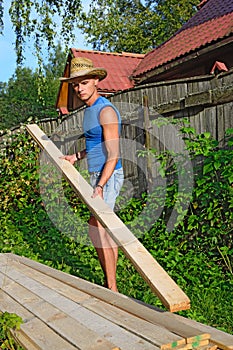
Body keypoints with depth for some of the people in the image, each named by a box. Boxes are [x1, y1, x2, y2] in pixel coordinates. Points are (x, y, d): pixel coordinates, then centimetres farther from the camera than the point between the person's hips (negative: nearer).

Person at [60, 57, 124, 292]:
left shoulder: (106, 111, -17)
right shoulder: (89, 109, 13)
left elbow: (113, 155, -22)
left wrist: (100, 187, -28)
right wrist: (76, 157, 23)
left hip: (108, 176, -10)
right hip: (97, 174, 10)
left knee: (97, 230, -10)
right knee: (106, 229, 13)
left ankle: (111, 288, -1)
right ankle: (110, 283, 24)